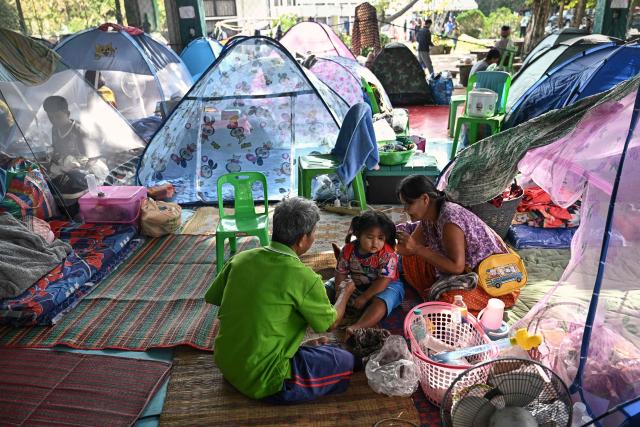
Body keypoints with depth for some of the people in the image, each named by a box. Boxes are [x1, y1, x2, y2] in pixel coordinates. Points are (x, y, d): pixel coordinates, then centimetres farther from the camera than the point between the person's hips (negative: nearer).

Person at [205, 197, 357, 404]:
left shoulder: (240, 259, -5)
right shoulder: (304, 278, -21)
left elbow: (212, 299, 7)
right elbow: (330, 323, -5)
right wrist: (345, 293, 15)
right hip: (262, 380, -7)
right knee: (345, 361, 5)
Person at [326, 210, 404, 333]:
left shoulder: (388, 255, -26)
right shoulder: (348, 250, -14)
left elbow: (383, 282, -25)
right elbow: (341, 273, -6)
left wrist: (364, 297, -23)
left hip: (386, 287, -5)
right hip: (355, 285, 5)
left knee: (380, 303, -37)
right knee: (326, 289, 1)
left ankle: (356, 327, -48)